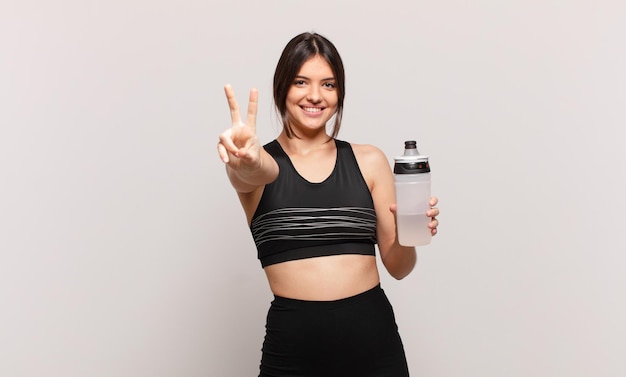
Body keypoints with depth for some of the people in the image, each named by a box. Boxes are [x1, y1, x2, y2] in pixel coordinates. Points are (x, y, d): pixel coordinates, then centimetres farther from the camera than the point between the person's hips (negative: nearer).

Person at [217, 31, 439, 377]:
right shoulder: (263, 163, 0)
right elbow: (252, 170, -24)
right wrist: (244, 163, -45)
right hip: (292, 342, -1)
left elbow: (397, 266, 6)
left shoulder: (369, 161, 4)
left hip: (373, 335, 2)